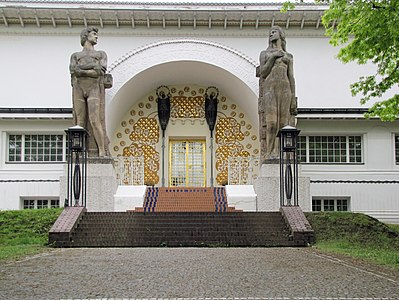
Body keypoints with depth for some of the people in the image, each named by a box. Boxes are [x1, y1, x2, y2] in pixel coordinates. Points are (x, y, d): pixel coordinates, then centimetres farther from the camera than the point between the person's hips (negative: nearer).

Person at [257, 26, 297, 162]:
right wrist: (273, 57, -5)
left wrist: (293, 98, 4)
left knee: (283, 122, -7)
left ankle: (279, 152, -9)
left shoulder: (288, 56, 21)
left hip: (285, 88, 2)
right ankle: (269, 152, -14)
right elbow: (262, 73, 4)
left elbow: (291, 77, 13)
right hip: (269, 87, -2)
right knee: (271, 122, -15)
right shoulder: (264, 53, 17)